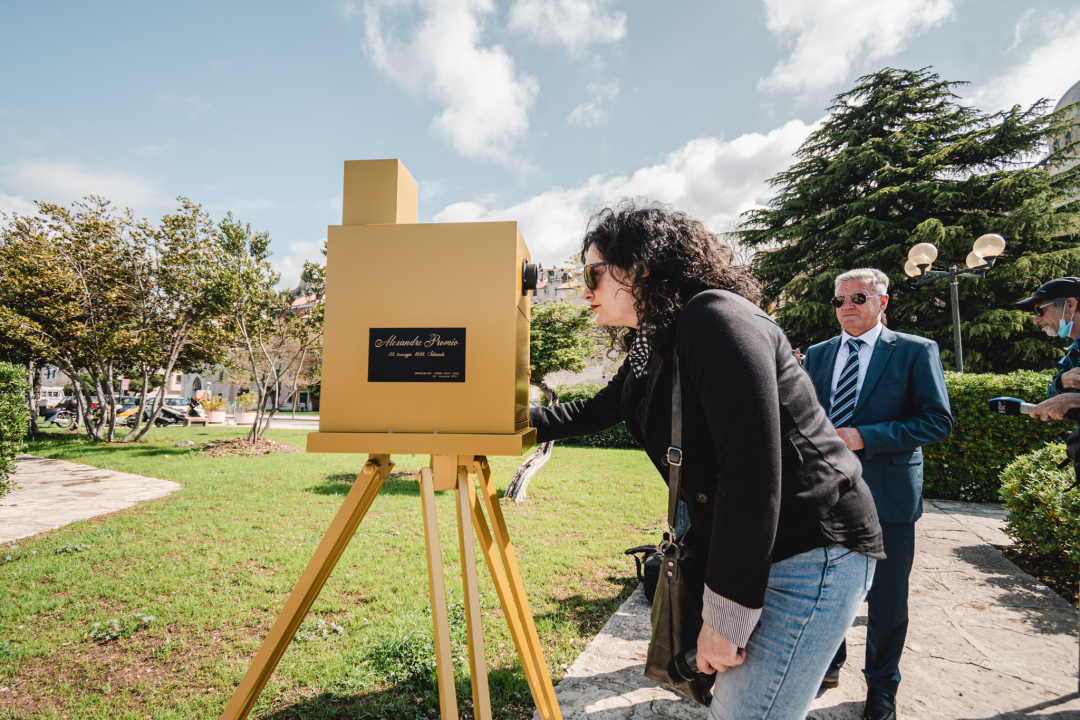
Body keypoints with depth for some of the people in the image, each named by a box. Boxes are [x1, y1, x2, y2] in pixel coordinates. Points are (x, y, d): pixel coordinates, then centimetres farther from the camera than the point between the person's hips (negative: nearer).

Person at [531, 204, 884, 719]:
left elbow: (752, 473, -25)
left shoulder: (714, 319, -20)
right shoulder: (651, 350, 9)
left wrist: (724, 616, -19)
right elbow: (595, 412, 25)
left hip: (814, 555, -8)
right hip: (751, 555, 9)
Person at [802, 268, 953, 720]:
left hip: (887, 495, -3)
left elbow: (938, 421, -10)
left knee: (887, 597, 10)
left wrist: (866, 437, -20)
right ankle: (828, 666, 39)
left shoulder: (916, 352, -4)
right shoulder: (817, 355, 9)